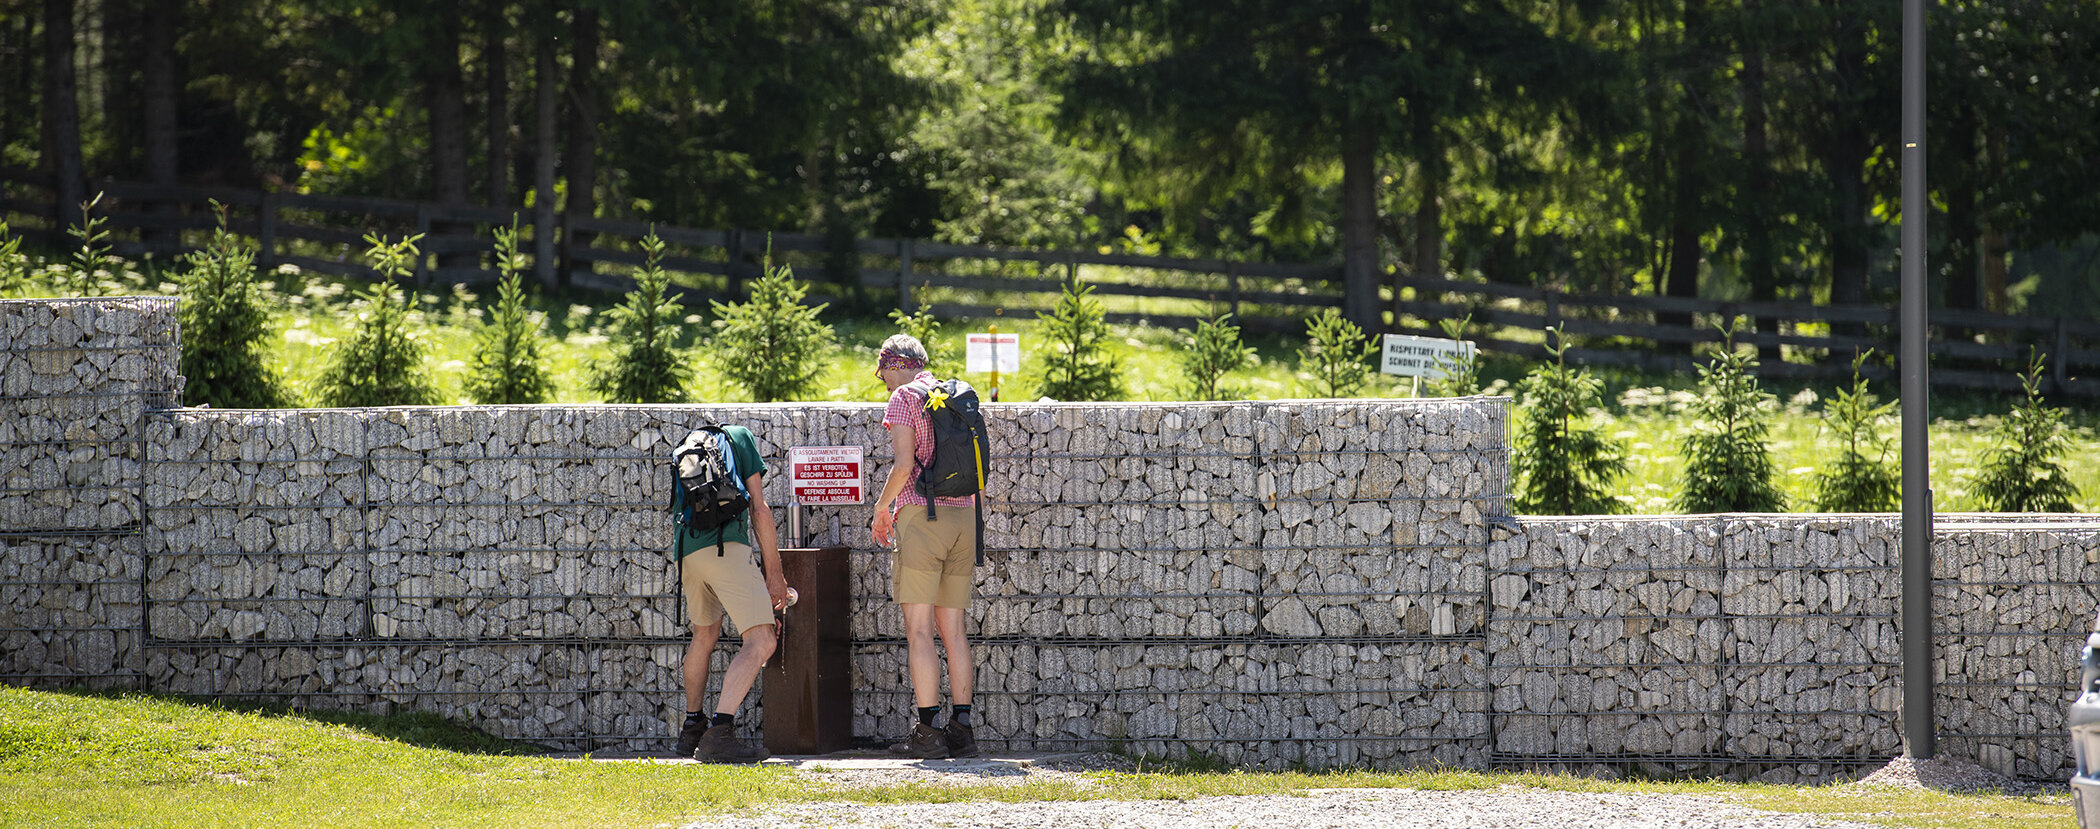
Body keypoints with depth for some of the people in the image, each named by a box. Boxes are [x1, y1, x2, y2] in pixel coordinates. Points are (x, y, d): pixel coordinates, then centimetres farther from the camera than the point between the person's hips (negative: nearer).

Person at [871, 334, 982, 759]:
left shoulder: (905, 397, -3)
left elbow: (904, 464, -13)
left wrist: (882, 506, 0)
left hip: (921, 513, -7)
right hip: (963, 516, 7)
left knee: (919, 629, -6)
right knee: (952, 627, 9)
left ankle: (928, 732, -11)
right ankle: (962, 728, 5)